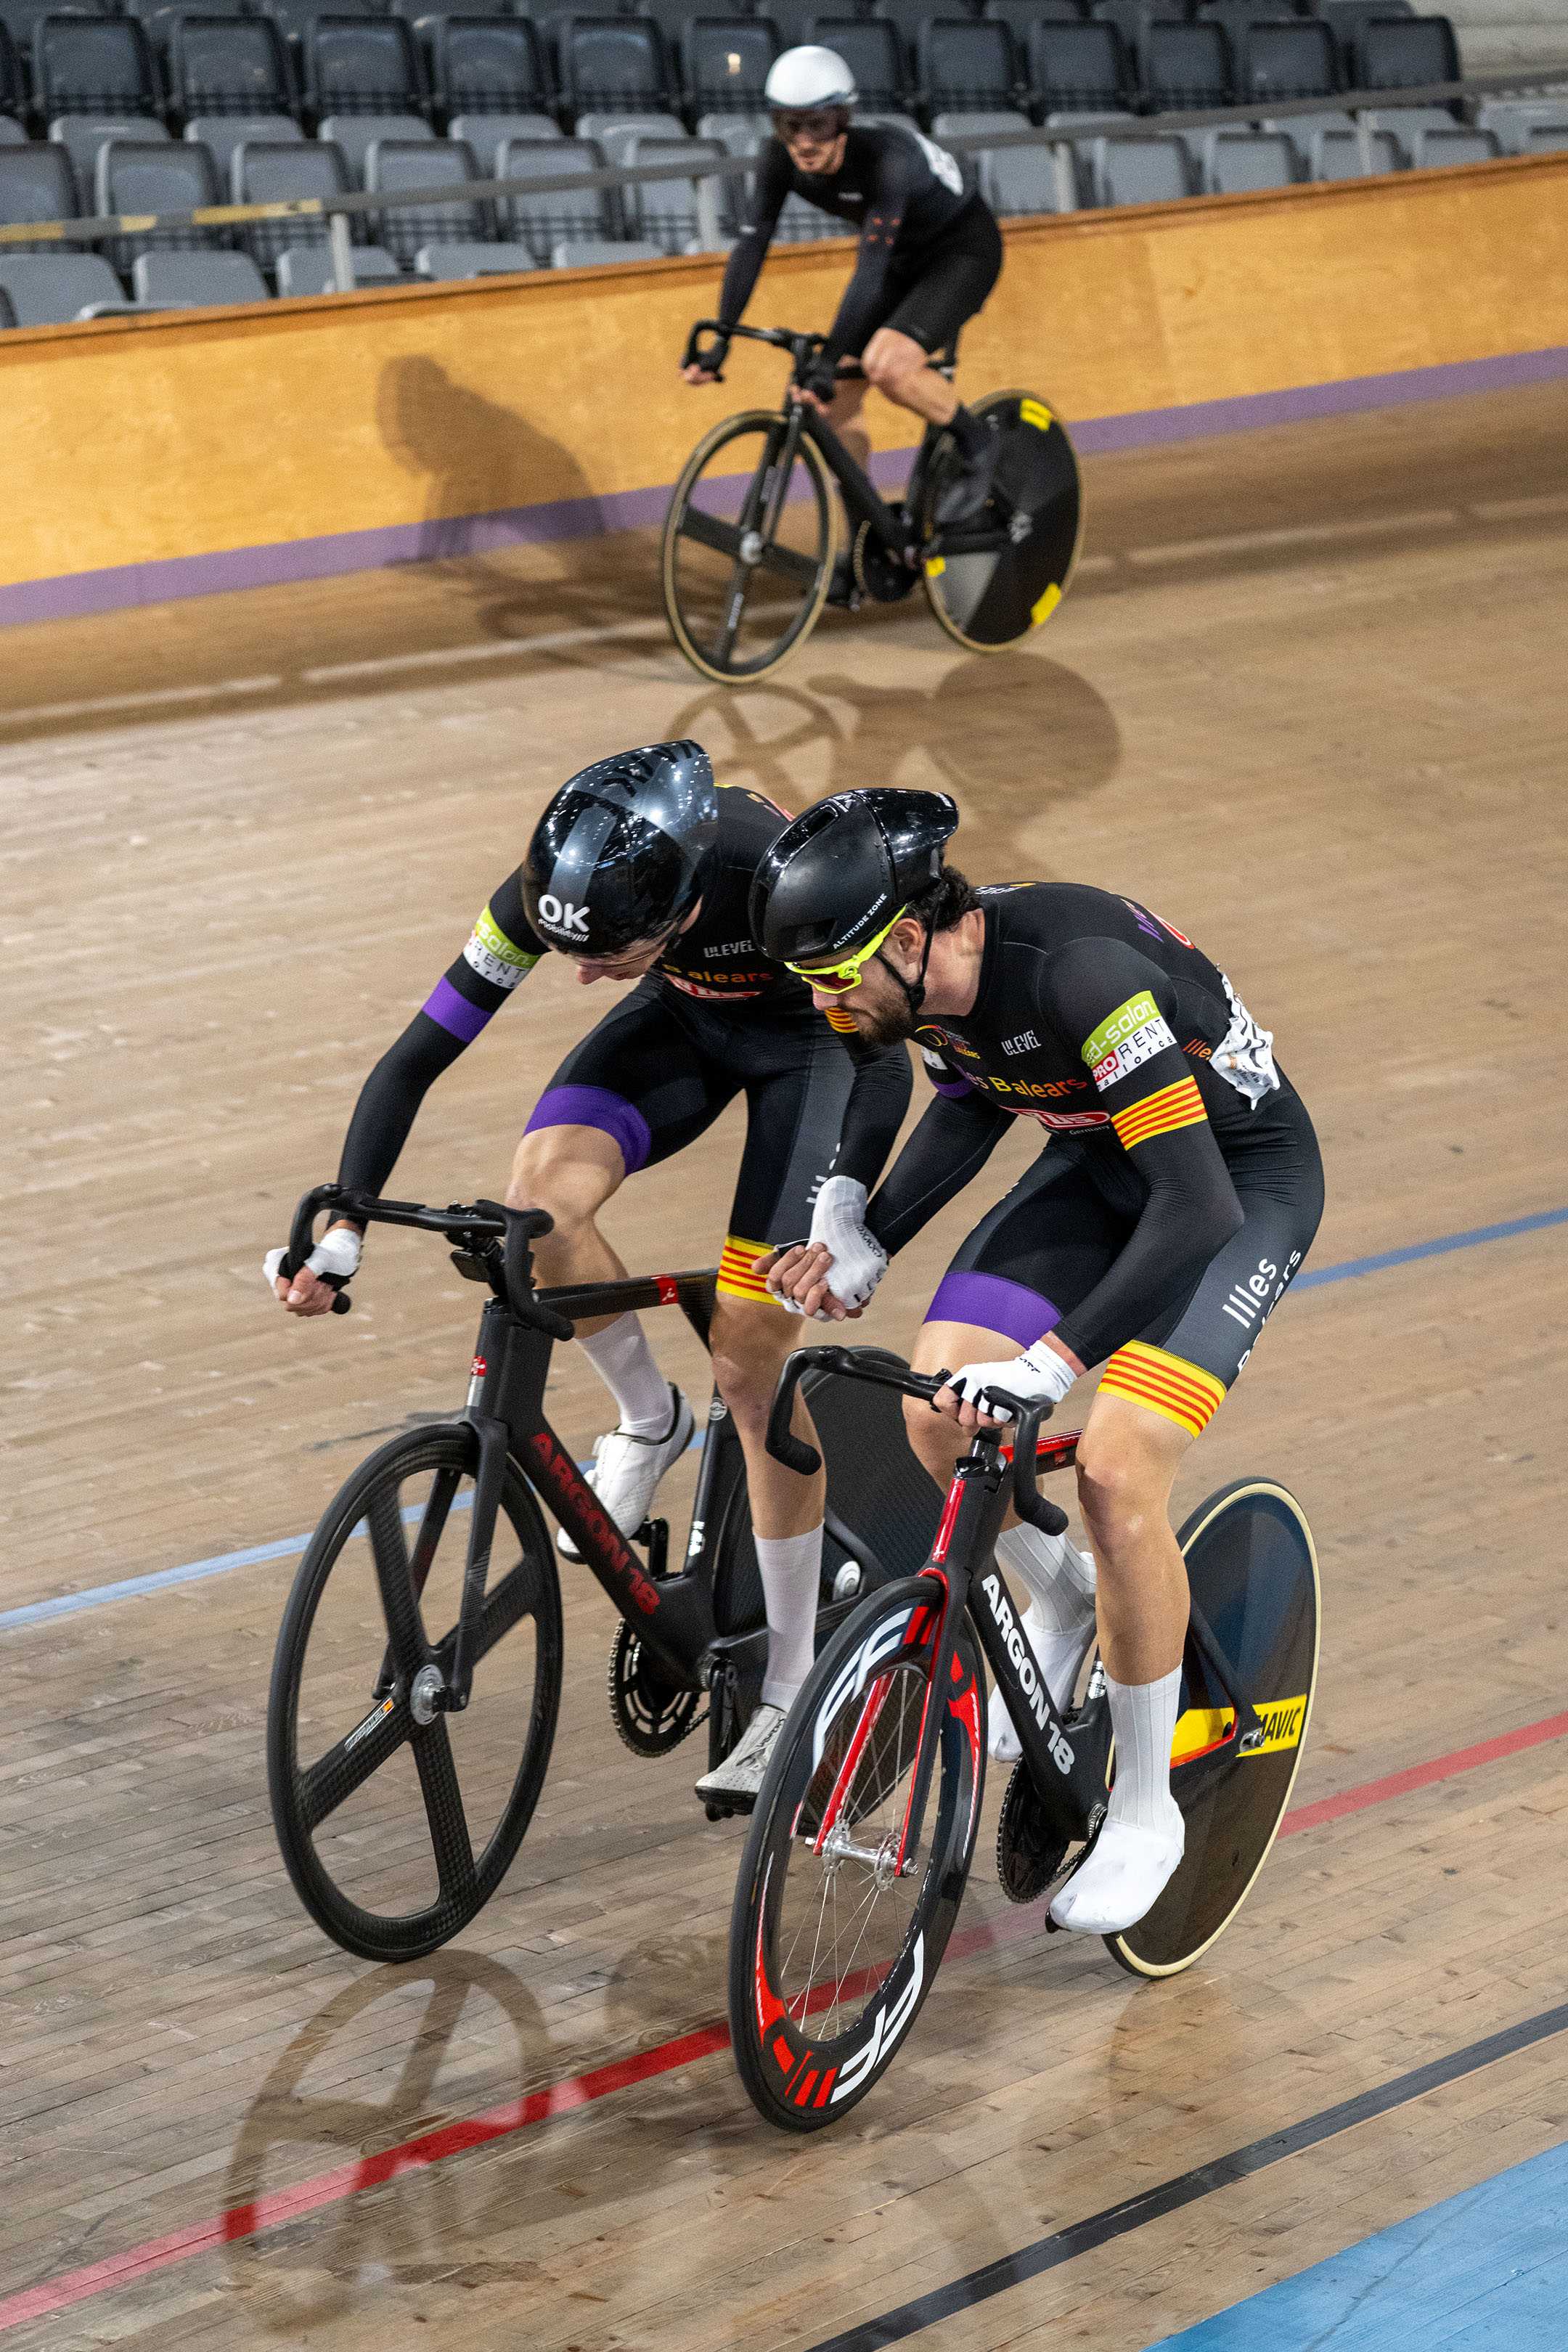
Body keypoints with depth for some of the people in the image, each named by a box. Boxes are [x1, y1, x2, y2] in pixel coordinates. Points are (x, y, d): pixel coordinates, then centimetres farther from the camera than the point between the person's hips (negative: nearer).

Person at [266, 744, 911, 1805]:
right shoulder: (547, 896, -28)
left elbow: (884, 1055, -29)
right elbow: (416, 1058, -21)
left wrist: (841, 1214, -43)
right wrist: (343, 1229, -30)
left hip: (815, 1030, -4)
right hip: (690, 1014, 4)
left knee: (752, 1362, -10)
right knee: (541, 1196, -27)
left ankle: (791, 1689, 4)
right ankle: (649, 1420, 3)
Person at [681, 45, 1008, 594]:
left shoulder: (886, 158, -37)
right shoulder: (780, 158, -19)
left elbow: (870, 270, -41)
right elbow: (750, 246, -16)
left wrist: (827, 363, -45)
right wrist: (719, 342, -22)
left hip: (965, 246, -7)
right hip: (904, 255, 7)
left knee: (888, 367, -30)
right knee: (836, 402, -1)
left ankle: (975, 443, -3)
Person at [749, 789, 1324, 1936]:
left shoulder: (1078, 974, -38)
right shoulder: (928, 977, -14)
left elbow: (1196, 1208, -40)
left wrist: (1051, 1363, -45)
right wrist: (865, 1247, -5)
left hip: (1238, 1178, -7)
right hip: (1098, 1157, 7)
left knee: (1117, 1470, -20)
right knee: (940, 1407, -10)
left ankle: (1147, 1813, -3)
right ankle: (1063, 1603, 21)